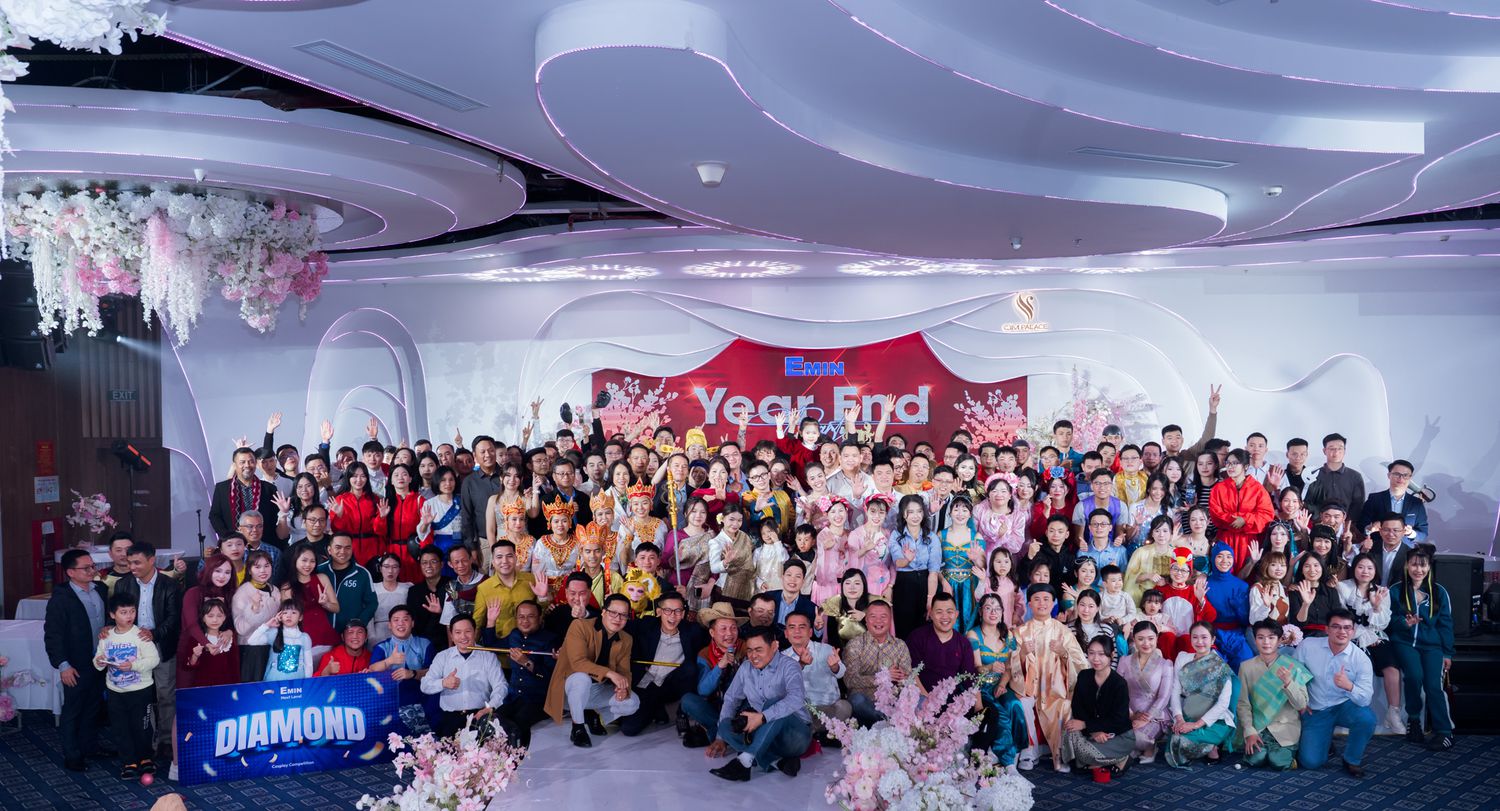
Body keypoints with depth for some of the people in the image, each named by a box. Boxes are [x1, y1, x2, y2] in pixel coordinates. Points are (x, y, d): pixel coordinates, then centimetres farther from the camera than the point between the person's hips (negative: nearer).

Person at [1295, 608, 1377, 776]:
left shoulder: (1361, 659, -16)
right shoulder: (1308, 645, -13)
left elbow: (1365, 698, -24)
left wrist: (1349, 686, -44)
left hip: (1345, 706, 0)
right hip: (1315, 710, 0)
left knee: (1367, 718, -34)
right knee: (1310, 762, -11)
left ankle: (1352, 760, -5)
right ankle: (1325, 741, 28)